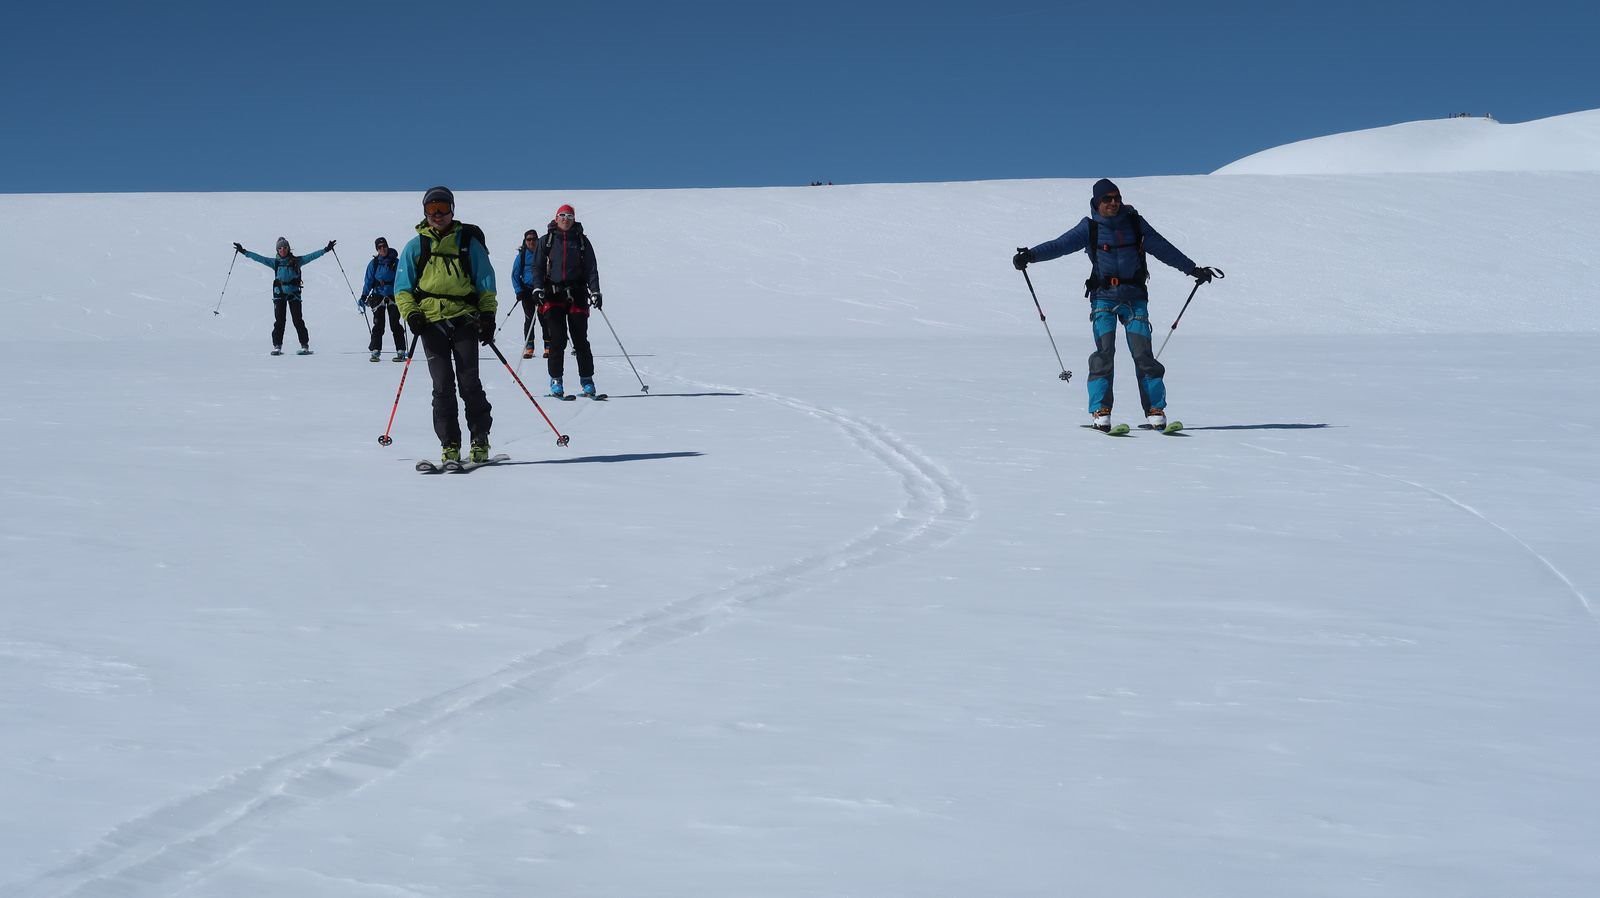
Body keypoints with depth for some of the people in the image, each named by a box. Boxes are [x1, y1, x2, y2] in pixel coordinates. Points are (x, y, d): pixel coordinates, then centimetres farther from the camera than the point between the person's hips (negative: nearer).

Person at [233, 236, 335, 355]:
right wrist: (244, 252, 3)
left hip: (293, 293, -1)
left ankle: (305, 346, -1)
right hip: (279, 293, 2)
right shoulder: (275, 262, 9)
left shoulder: (296, 261, 4)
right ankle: (277, 346, 1)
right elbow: (259, 258, 7)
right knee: (279, 321, -2)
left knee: (298, 320, -5)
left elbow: (311, 256, 0)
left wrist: (326, 249, -8)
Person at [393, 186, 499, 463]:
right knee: (442, 385, -1)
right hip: (431, 322, 1)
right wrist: (410, 313, -3)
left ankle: (480, 440, 3)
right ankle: (449, 444, 2)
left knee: (469, 382, -5)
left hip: (464, 319, -1)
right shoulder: (415, 246, 12)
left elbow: (486, 282, 10)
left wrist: (488, 315, 0)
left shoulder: (468, 242, 9)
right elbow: (402, 287, 13)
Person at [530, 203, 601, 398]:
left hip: (577, 294, 0)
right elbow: (538, 266, 9)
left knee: (580, 339, -3)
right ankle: (555, 380, -1)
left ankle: (587, 380, 4)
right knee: (557, 339, -8)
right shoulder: (547, 241, 11)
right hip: (553, 295, 0)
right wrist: (538, 287, -7)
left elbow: (591, 269, 9)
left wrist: (595, 291, -3)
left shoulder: (582, 241, 11)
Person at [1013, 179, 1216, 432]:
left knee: (1143, 353, -7)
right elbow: (1060, 245, -7)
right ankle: (1101, 412, -8)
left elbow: (1163, 248, 12)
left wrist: (1193, 269, 15)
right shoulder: (1089, 227, 3)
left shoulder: (1134, 223, 7)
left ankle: (1155, 410, 0)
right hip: (1104, 297, -1)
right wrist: (1031, 255, -22)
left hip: (1134, 297, 1)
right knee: (1104, 352, -12)